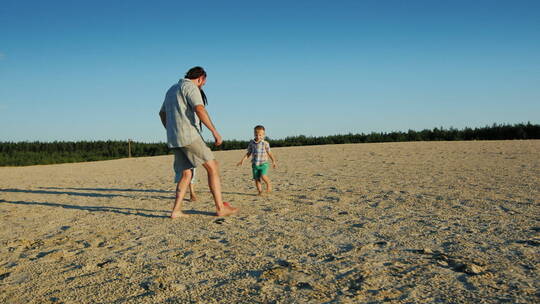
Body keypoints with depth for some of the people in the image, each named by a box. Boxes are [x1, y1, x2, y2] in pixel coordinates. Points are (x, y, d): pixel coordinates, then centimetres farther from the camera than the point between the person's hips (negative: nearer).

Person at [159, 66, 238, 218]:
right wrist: (215, 132, -21)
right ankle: (220, 207, -4)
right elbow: (200, 110, -21)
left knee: (186, 174, 11)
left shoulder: (172, 89, 24)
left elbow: (162, 113, 35)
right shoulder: (191, 87, -5)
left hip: (174, 139, 9)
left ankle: (176, 211, 4)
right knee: (213, 167, -3)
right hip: (189, 136, -9)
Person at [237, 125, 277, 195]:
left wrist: (273, 161, 1)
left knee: (263, 176, -21)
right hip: (255, 164, 3)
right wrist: (242, 160, 3)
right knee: (257, 179, 3)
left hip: (263, 164, -3)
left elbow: (269, 153, 5)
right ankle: (260, 191, 15)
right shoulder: (251, 143, 4)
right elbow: (248, 153, 12)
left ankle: (268, 184, 8)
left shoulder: (265, 143, -3)